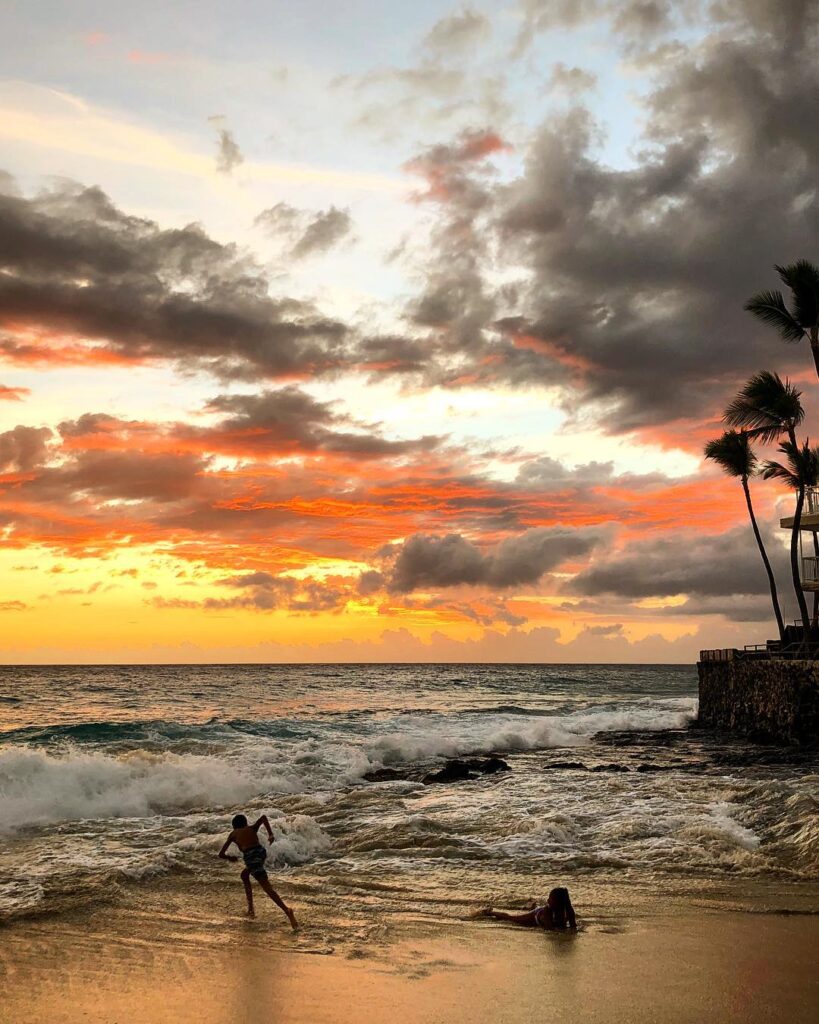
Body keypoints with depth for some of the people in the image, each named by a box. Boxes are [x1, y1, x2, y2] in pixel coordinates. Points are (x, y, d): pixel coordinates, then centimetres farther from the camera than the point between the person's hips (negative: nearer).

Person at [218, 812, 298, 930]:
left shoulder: (233, 834, 24)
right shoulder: (252, 828, 28)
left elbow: (221, 854, 23)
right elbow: (263, 817, 9)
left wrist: (230, 857, 43)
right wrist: (270, 834, 4)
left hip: (251, 856, -5)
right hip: (261, 851, 5)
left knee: (267, 888, -14)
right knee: (244, 875, 32)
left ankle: (287, 911, -33)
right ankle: (250, 909, 31)